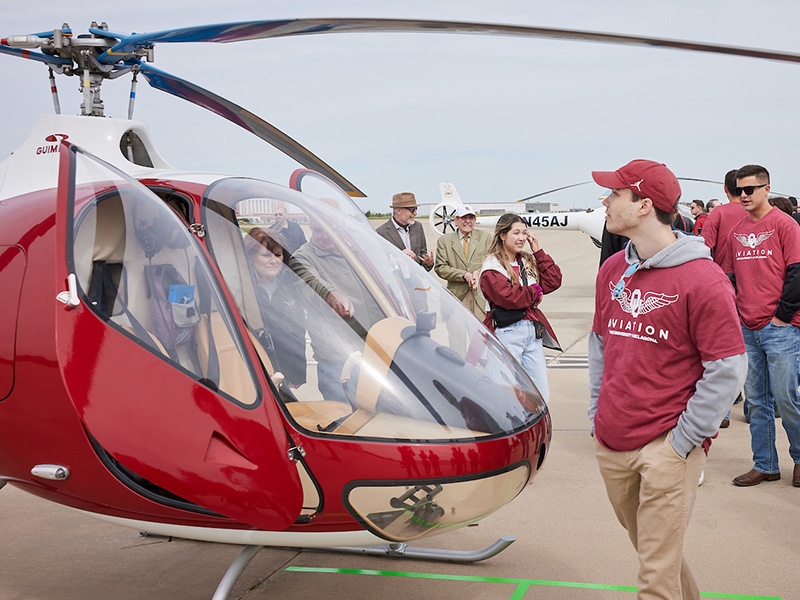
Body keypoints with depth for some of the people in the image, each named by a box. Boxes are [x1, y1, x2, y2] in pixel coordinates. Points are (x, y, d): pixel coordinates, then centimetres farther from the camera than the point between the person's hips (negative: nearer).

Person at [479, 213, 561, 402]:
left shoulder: (528, 261, 16)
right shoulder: (492, 266, -7)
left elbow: (553, 281, 5)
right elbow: (508, 297, -20)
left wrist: (538, 251, 4)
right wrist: (534, 292, -3)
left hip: (533, 331, 7)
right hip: (507, 332, -7)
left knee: (541, 395, 7)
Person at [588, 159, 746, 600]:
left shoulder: (702, 279, -13)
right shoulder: (612, 271, 7)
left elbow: (727, 370, -12)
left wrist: (682, 442, -12)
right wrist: (597, 413, 12)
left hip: (667, 447, -6)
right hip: (610, 445, 7)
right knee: (649, 551, 19)